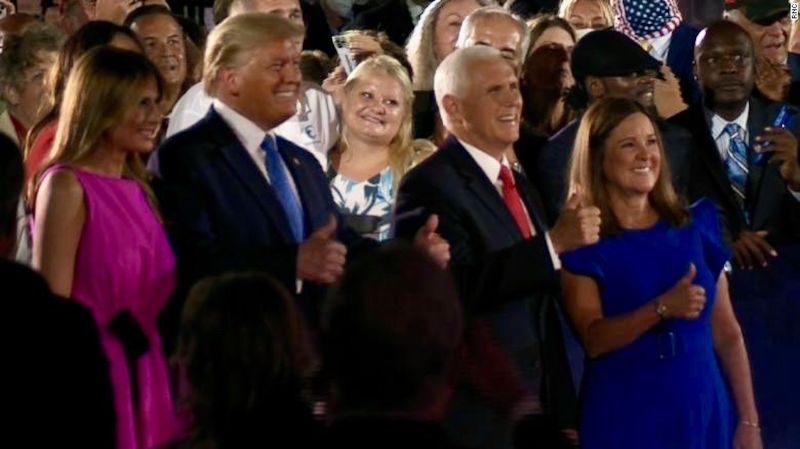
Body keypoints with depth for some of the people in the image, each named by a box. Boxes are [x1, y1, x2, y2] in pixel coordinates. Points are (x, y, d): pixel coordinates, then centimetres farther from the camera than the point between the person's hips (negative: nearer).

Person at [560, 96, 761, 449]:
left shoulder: (695, 226, 7)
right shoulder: (583, 243, -3)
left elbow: (727, 334, 7)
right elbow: (594, 340, -14)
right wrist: (661, 309, -28)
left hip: (703, 411, 3)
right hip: (625, 418, -3)